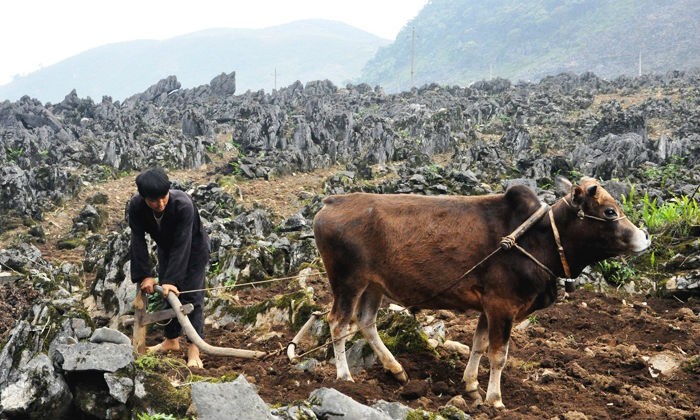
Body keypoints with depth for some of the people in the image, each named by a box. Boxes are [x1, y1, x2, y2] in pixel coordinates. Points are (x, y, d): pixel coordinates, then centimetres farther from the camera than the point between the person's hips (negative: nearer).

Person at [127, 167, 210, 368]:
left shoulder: (184, 205, -40)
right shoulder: (135, 207, -27)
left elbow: (182, 245, -40)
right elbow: (138, 242, -23)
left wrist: (171, 280, -42)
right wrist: (145, 275, -28)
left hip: (193, 248, -5)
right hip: (166, 248, 5)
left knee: (191, 297, -11)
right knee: (166, 295, 11)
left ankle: (194, 349, -9)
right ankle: (171, 340, 27)